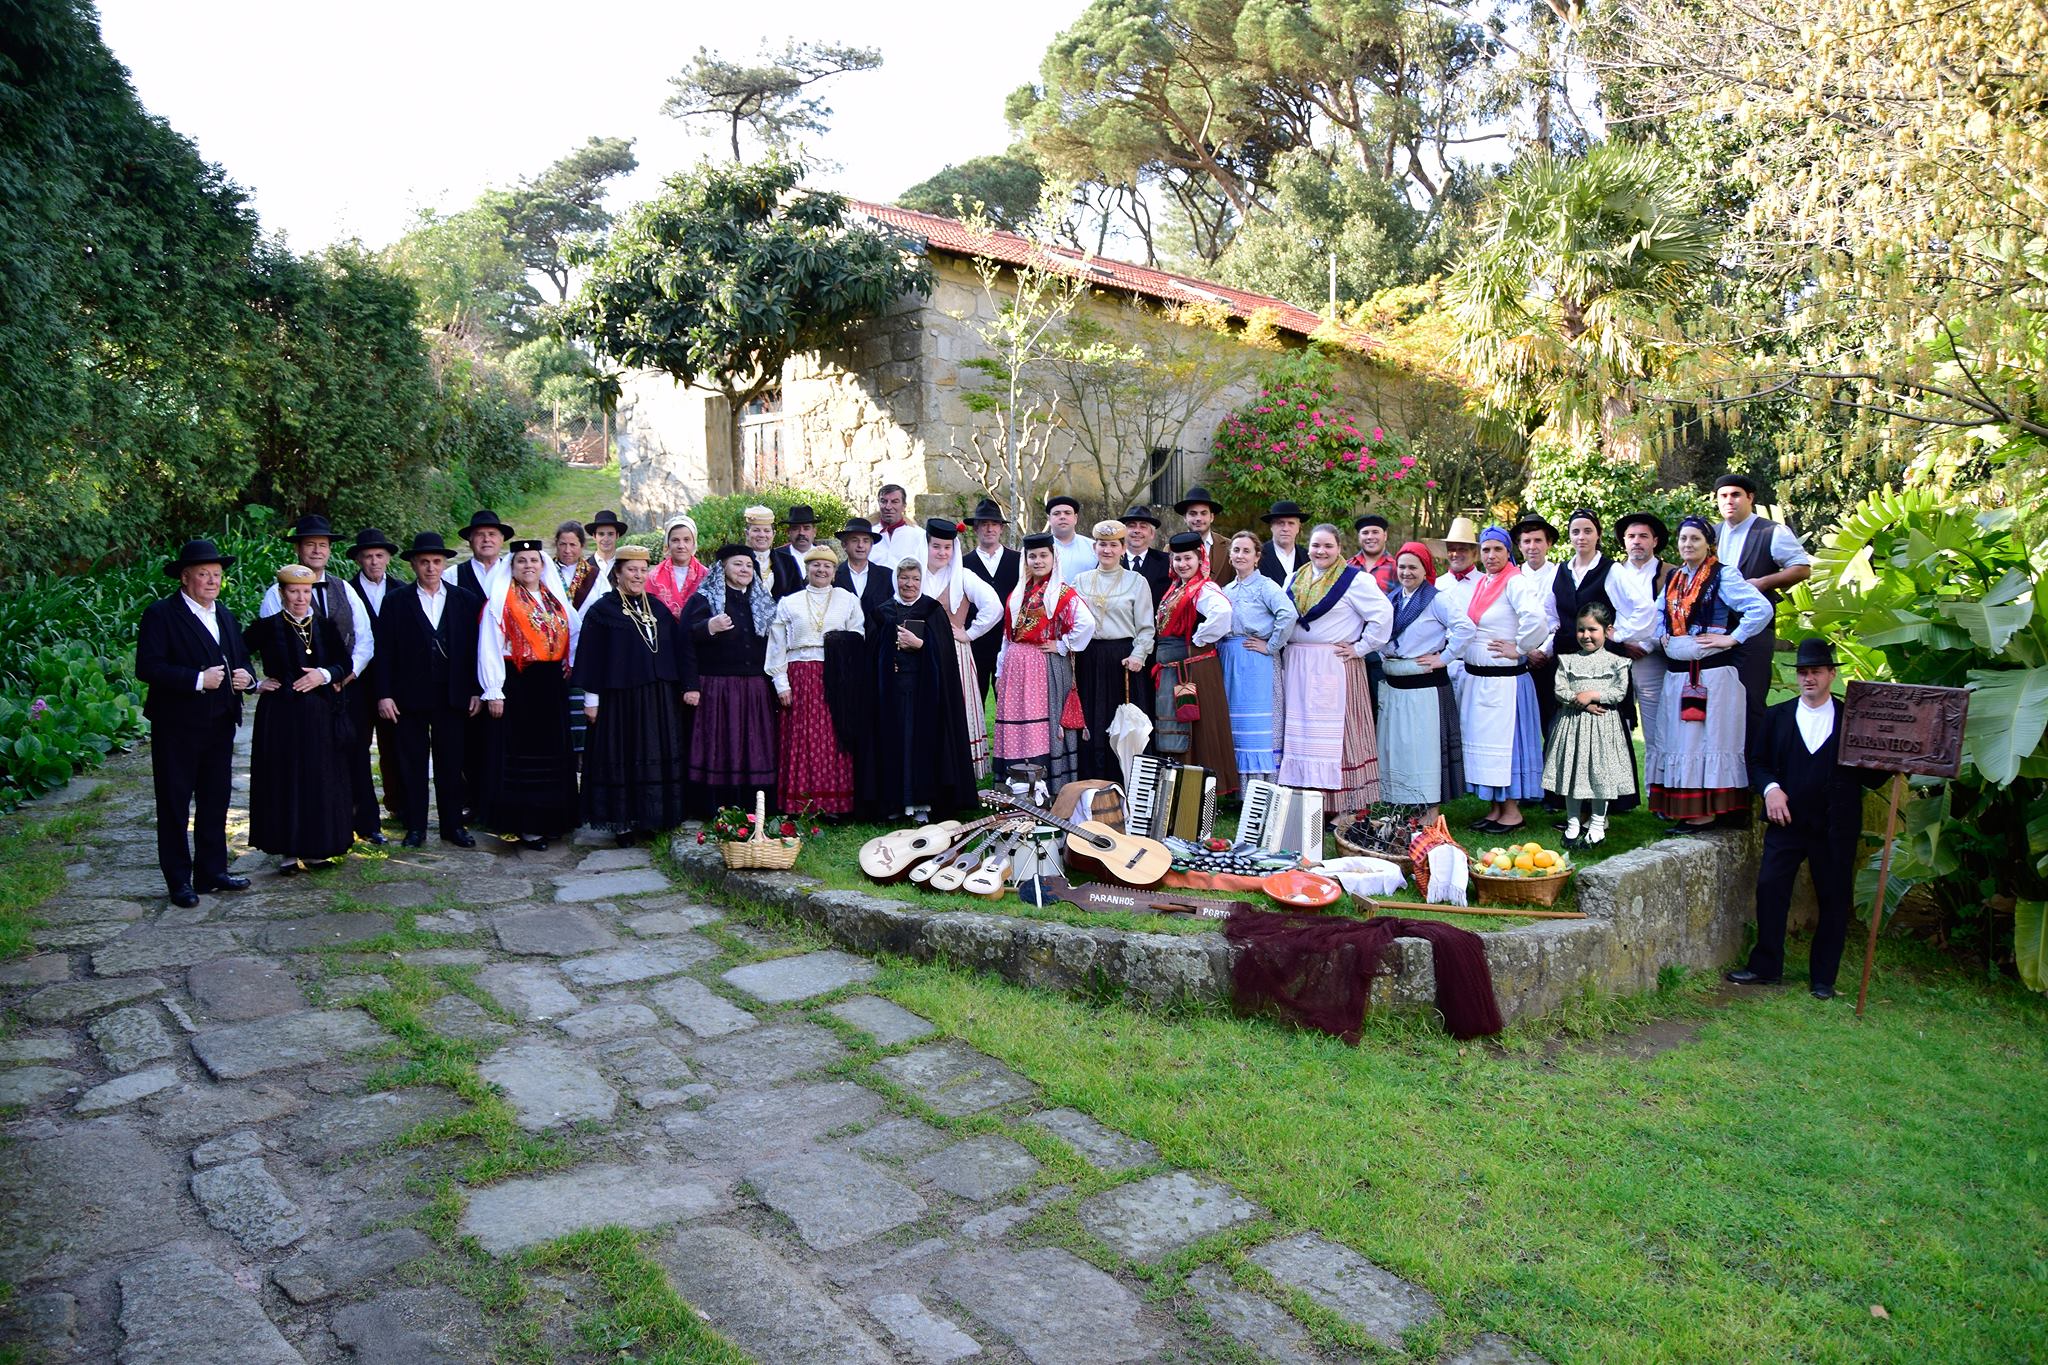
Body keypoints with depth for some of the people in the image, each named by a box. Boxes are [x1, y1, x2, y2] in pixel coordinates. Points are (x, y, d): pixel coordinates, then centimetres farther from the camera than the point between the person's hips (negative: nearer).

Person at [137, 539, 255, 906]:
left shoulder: (225, 615, 14)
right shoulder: (160, 614, -8)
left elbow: (241, 659, 21)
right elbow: (147, 668, -17)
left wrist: (246, 677, -1)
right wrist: (198, 680, -24)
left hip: (220, 724, 7)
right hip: (177, 727, -6)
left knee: (215, 801, 12)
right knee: (174, 806, 3)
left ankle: (212, 872, 23)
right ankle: (179, 881, 11)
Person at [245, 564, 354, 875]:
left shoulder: (325, 625, 6)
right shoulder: (267, 627, -2)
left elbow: (344, 663, 5)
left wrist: (325, 674, -13)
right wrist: (256, 683, -7)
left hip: (321, 715, 3)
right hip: (281, 715, -3)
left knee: (321, 780, 6)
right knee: (283, 780, 2)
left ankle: (316, 848, 17)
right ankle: (288, 851, 10)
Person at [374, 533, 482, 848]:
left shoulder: (467, 600, 5)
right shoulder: (396, 601, 3)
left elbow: (476, 647, 5)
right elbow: (384, 652, 0)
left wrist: (477, 691, 0)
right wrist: (383, 695, -6)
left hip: (453, 697, 1)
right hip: (409, 697, 0)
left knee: (451, 763, 6)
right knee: (412, 763, 6)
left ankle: (453, 824, 15)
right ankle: (415, 826, 15)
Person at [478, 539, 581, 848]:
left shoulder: (555, 599, 11)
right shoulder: (501, 601, -4)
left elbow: (577, 629, 25)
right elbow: (489, 648, -9)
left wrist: (572, 661, 10)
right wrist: (494, 692, -15)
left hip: (551, 685, 6)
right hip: (516, 684, -5)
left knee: (552, 751, 10)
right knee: (519, 754, -2)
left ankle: (551, 819, 19)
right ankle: (525, 824, 3)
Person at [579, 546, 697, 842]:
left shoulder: (658, 608, 12)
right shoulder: (601, 610, -2)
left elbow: (682, 647, 9)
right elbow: (590, 656, -4)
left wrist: (690, 685, 0)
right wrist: (591, 699, -8)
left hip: (660, 699, 5)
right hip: (620, 700, -4)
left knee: (660, 759, 6)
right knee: (623, 760, 1)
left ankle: (652, 819, 17)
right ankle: (624, 823, 9)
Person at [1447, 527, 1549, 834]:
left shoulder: (1515, 582, -13)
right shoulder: (1479, 584, 11)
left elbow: (1536, 620, -27)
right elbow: (1463, 624, 20)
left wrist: (1519, 650, -16)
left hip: (1504, 679, -8)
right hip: (1476, 678, 8)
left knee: (1504, 740, -1)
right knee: (1483, 740, 12)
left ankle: (1512, 811, 10)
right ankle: (1494, 807, 21)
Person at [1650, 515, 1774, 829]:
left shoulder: (1723, 576, -7)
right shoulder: (1673, 578, 14)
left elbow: (1762, 609, -16)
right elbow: (1661, 611, 30)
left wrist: (1732, 639, -14)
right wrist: (1663, 637, 13)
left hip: (1712, 672, -7)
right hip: (1677, 673, 7)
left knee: (1708, 736, -6)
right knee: (1679, 738, 8)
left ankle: (1707, 810, -4)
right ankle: (1682, 806, 14)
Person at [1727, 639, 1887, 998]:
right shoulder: (1777, 715, 9)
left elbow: (1872, 777, 5)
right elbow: (1758, 761, 9)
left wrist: (1881, 765, -17)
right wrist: (1770, 787, -9)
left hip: (1835, 827, -1)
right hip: (1787, 820, 1)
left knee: (1834, 901, 5)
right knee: (1769, 889, -4)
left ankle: (1823, 977, 16)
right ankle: (1765, 966, 8)